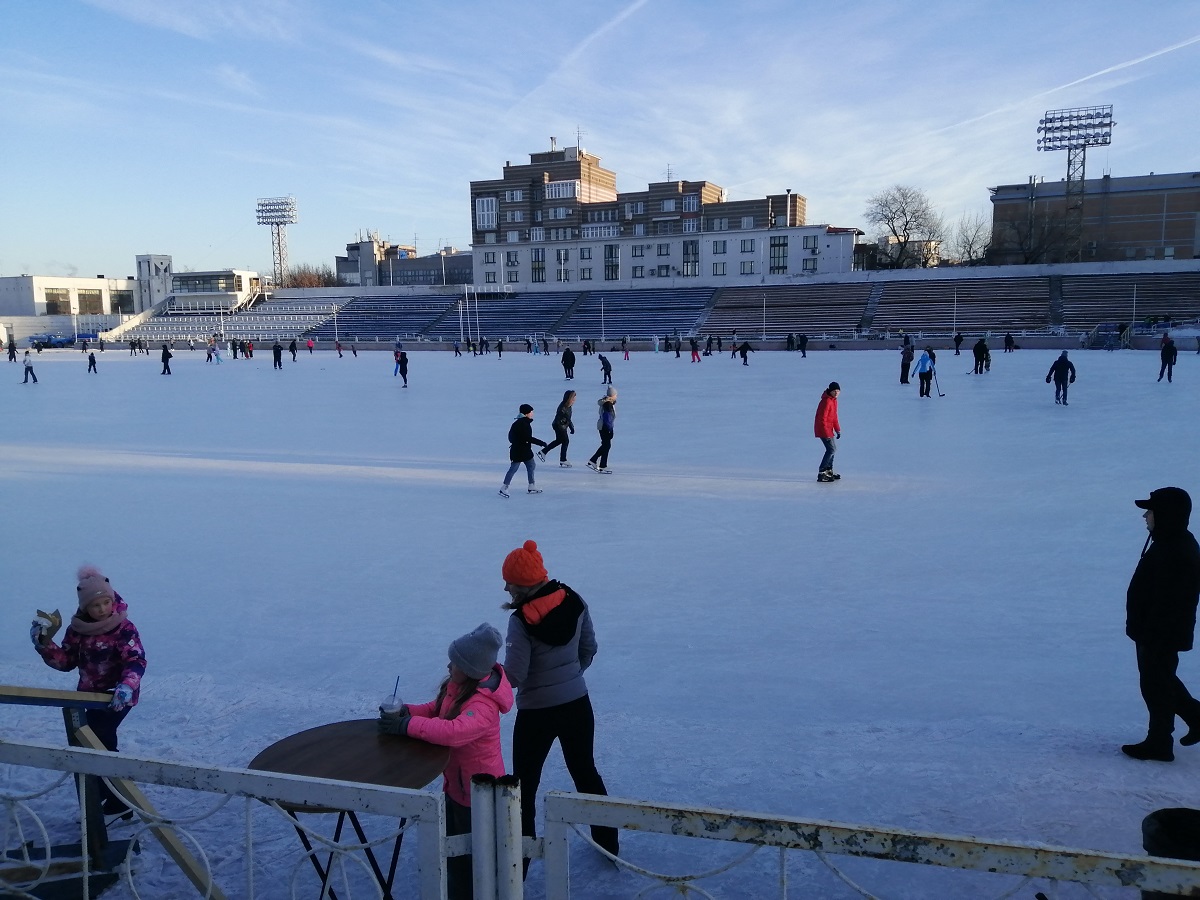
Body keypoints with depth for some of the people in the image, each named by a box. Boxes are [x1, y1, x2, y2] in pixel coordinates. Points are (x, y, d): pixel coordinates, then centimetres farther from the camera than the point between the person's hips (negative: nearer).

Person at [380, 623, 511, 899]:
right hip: (456, 783, 9)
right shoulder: (458, 684, -5)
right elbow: (435, 709, 9)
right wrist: (406, 711, -11)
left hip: (477, 789, -9)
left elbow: (453, 732, -48)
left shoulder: (483, 705, -34)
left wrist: (407, 726, -40)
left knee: (472, 854, 11)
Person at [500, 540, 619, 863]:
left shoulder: (522, 620, -22)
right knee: (586, 771, 22)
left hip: (537, 712, -5)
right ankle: (608, 843, 33)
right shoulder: (574, 602, -6)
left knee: (525, 783, 11)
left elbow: (514, 676, -20)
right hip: (578, 705, 6)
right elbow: (589, 650, 5)